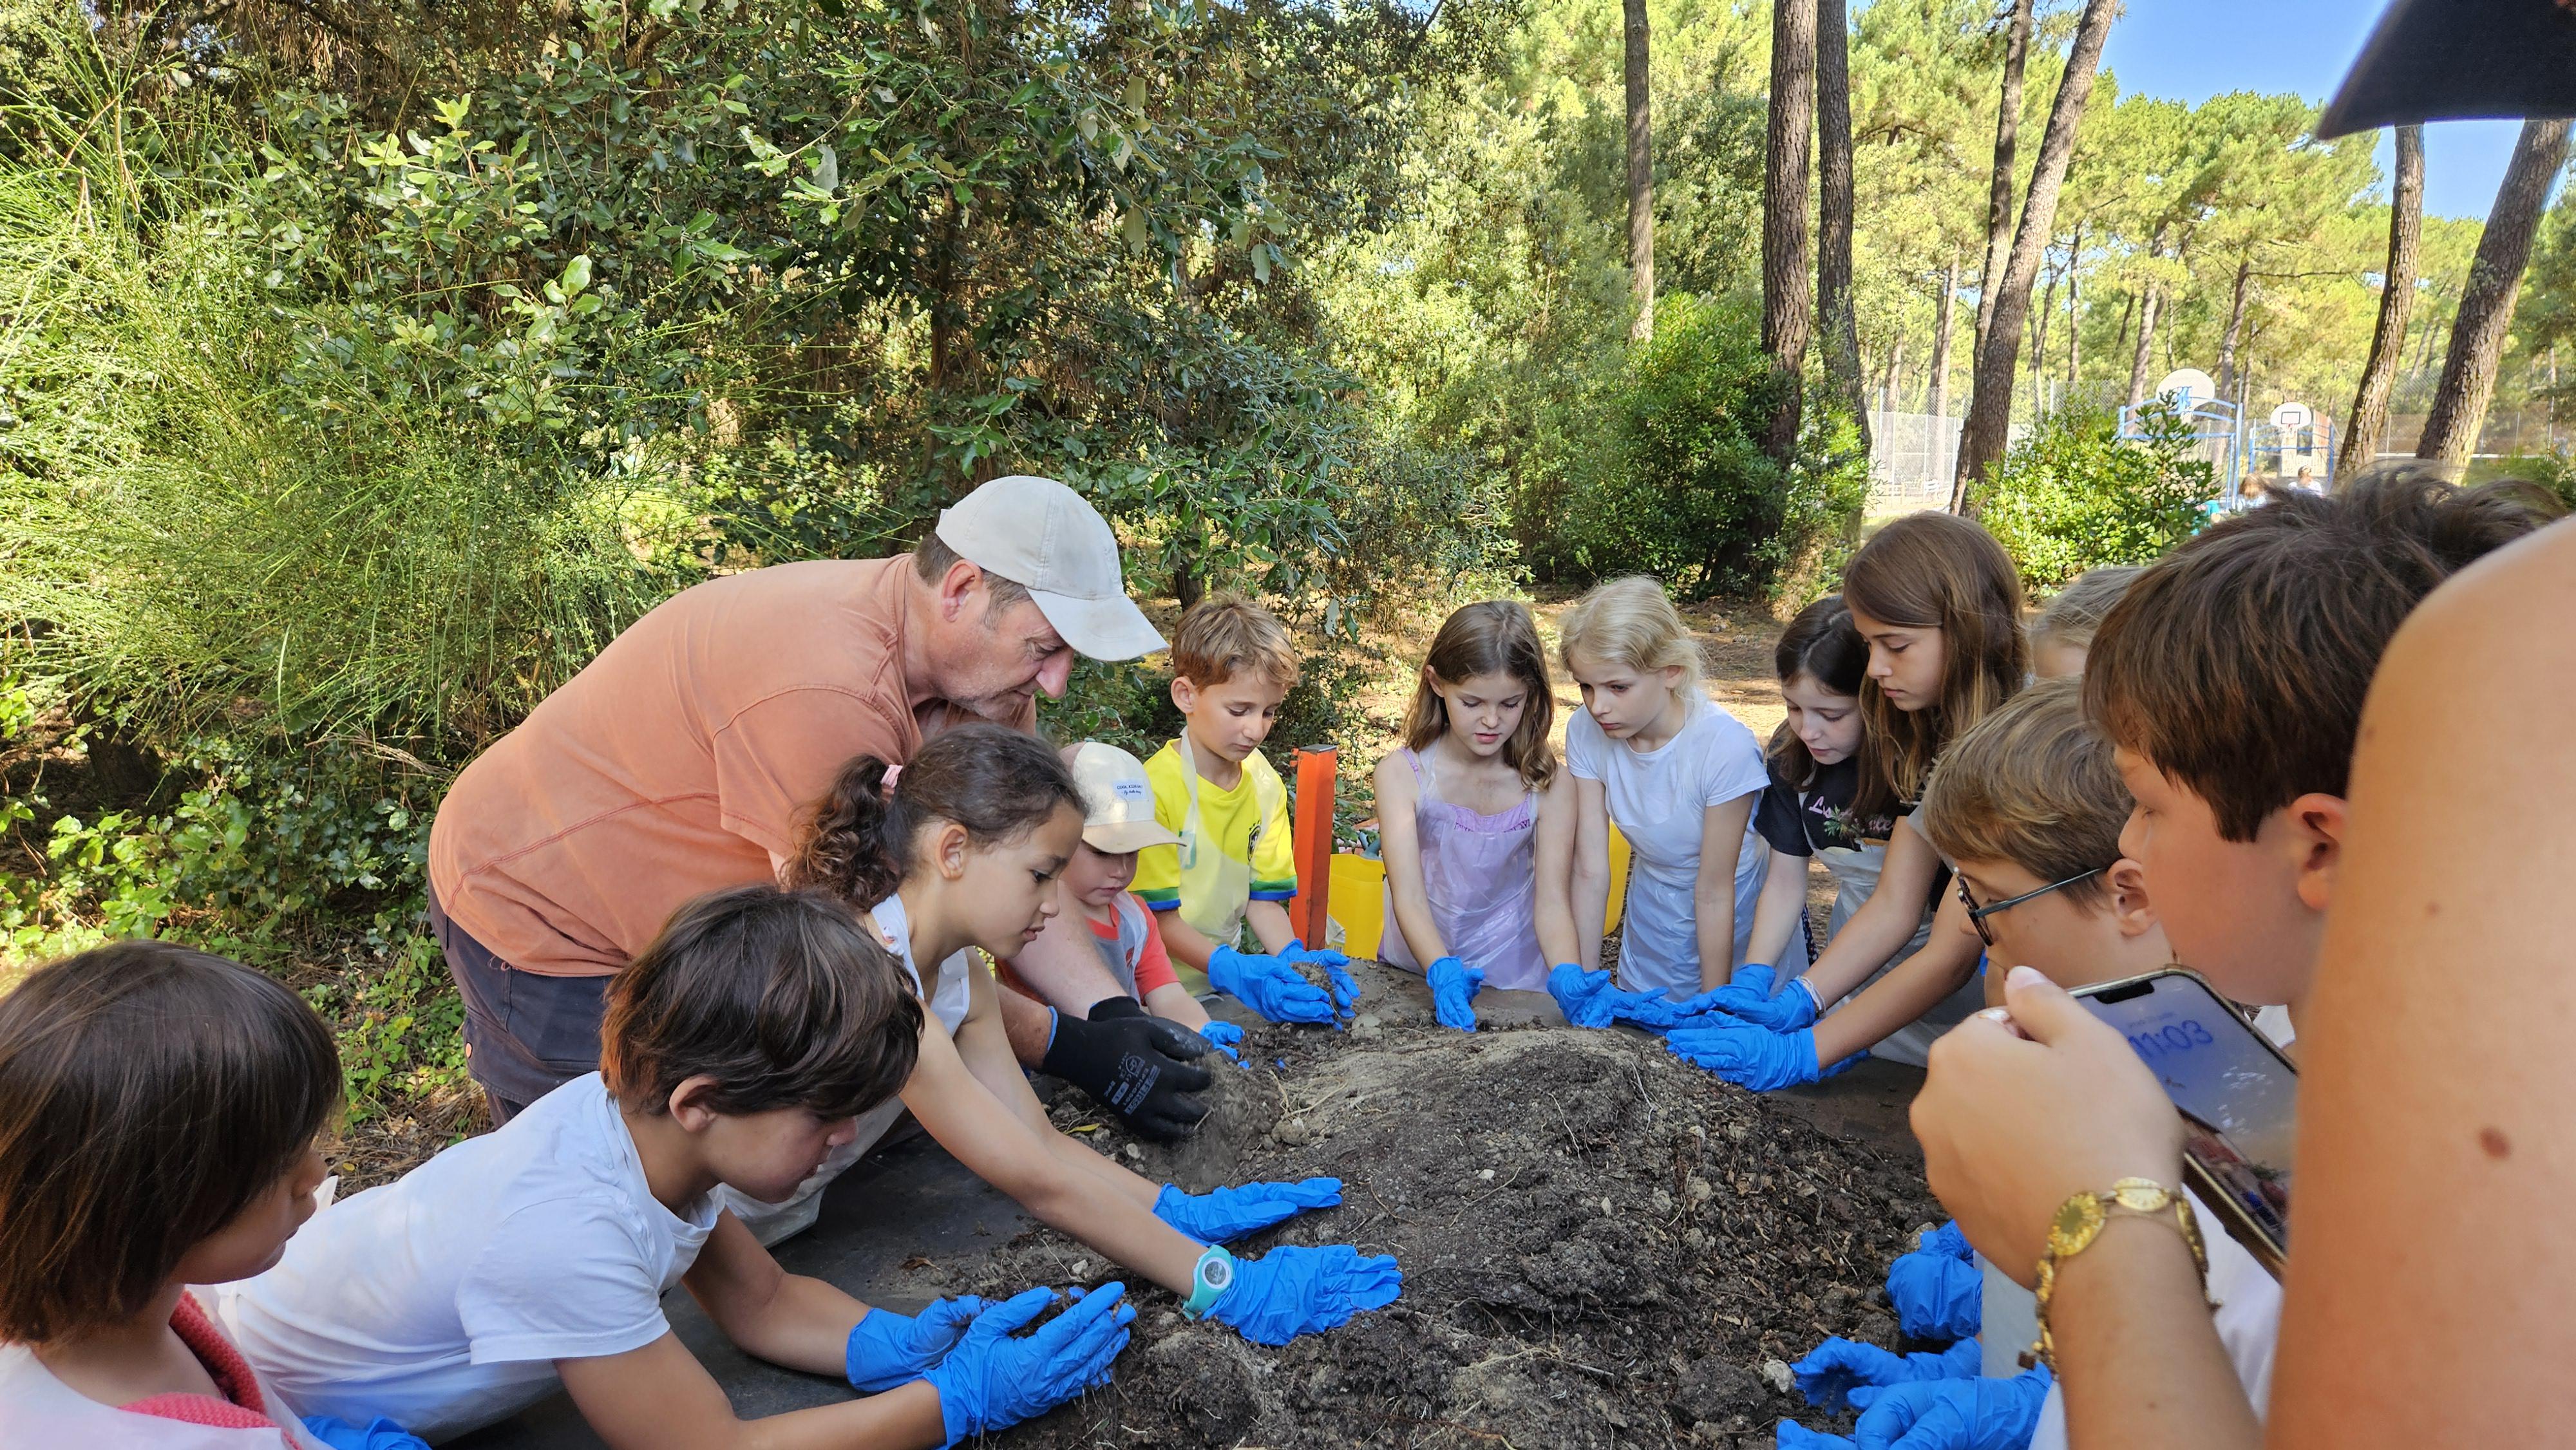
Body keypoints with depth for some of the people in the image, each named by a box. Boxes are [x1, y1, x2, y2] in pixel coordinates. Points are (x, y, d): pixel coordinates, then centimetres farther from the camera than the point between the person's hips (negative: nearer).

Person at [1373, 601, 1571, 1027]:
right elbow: (1409, 898, -16)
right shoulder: (1402, 774, -8)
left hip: (1513, 983, 0)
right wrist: (1443, 973, -32)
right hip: (1416, 973, 1)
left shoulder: (1547, 789, -5)